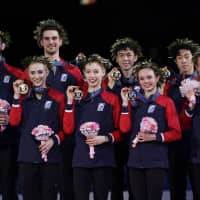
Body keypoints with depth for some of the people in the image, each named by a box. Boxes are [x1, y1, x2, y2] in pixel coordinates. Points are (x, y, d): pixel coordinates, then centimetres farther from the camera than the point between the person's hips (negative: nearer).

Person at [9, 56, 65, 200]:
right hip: (27, 155, 2)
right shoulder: (23, 97, 10)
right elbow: (14, 121, -3)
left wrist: (55, 140, -12)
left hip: (51, 155, -2)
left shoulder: (58, 97, 2)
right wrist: (17, 96, -5)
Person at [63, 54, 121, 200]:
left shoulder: (112, 99, 2)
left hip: (103, 160, -2)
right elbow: (68, 129, 3)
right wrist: (70, 102, -1)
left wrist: (106, 138, -14)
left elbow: (120, 130, 4)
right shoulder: (77, 98, 11)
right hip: (80, 159, 2)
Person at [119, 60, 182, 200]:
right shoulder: (134, 102, 13)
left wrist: (155, 137, -14)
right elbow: (125, 128, 1)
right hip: (135, 160, 4)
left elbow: (176, 133, -2)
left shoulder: (166, 102, 0)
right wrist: (125, 103, -3)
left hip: (156, 161, -4)